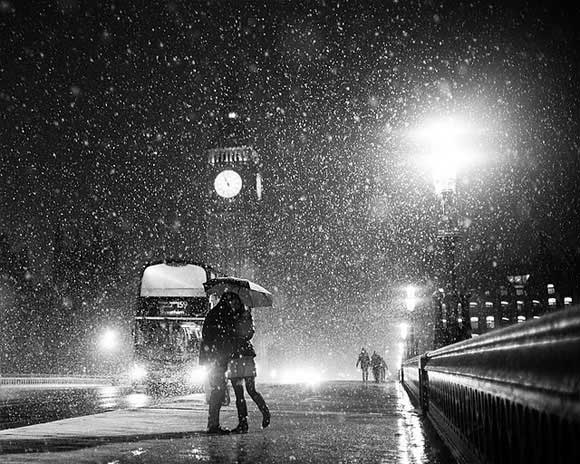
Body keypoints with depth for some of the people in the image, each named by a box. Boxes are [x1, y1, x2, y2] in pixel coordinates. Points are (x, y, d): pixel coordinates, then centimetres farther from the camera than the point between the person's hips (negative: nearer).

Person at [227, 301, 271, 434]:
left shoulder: (246, 317, 3)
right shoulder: (229, 319, 14)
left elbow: (248, 334, -6)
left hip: (246, 357, -4)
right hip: (233, 360, 4)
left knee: (251, 390, -6)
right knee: (238, 394, 4)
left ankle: (266, 413, 10)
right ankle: (242, 424, 9)